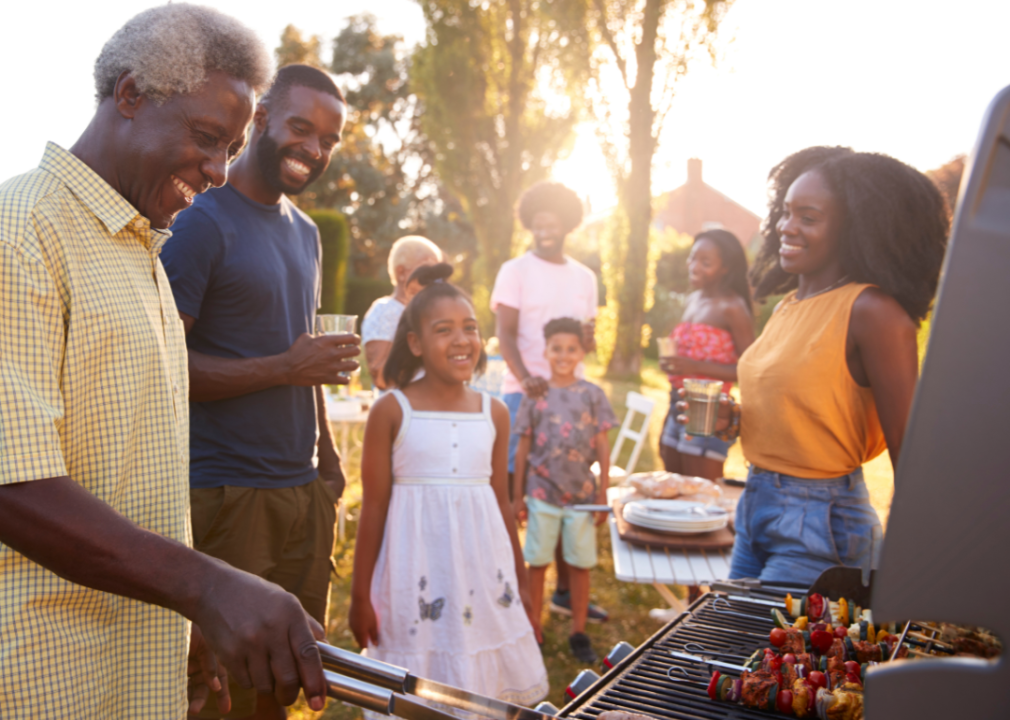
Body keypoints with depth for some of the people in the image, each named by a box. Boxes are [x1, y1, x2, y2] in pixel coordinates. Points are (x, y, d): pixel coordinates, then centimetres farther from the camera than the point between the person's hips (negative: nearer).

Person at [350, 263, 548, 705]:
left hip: (483, 573, 3)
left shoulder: (494, 413, 3)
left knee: (485, 688, 11)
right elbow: (374, 508, -4)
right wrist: (360, 595, -1)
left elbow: (501, 502, 11)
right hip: (415, 577, -3)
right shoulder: (392, 411, -7)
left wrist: (520, 581, 16)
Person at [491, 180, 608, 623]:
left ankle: (565, 590, 21)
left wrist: (588, 337, -3)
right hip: (524, 392, -5)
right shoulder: (515, 271, 1)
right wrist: (525, 378, -26)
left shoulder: (584, 277, 15)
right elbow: (505, 334, -9)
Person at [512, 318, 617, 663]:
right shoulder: (535, 396, 0)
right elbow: (523, 448, 4)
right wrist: (518, 496, 4)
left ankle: (579, 632, 22)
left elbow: (603, 446, 3)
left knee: (581, 564, 8)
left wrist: (603, 494, 1)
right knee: (538, 563, 7)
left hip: (582, 493, 1)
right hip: (542, 493, 0)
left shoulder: (593, 395, 1)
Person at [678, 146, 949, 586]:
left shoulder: (872, 313, -16)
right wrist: (733, 419, 1)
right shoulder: (788, 305, 8)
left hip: (821, 525, -8)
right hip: (755, 507, 8)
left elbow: (908, 455, -16)